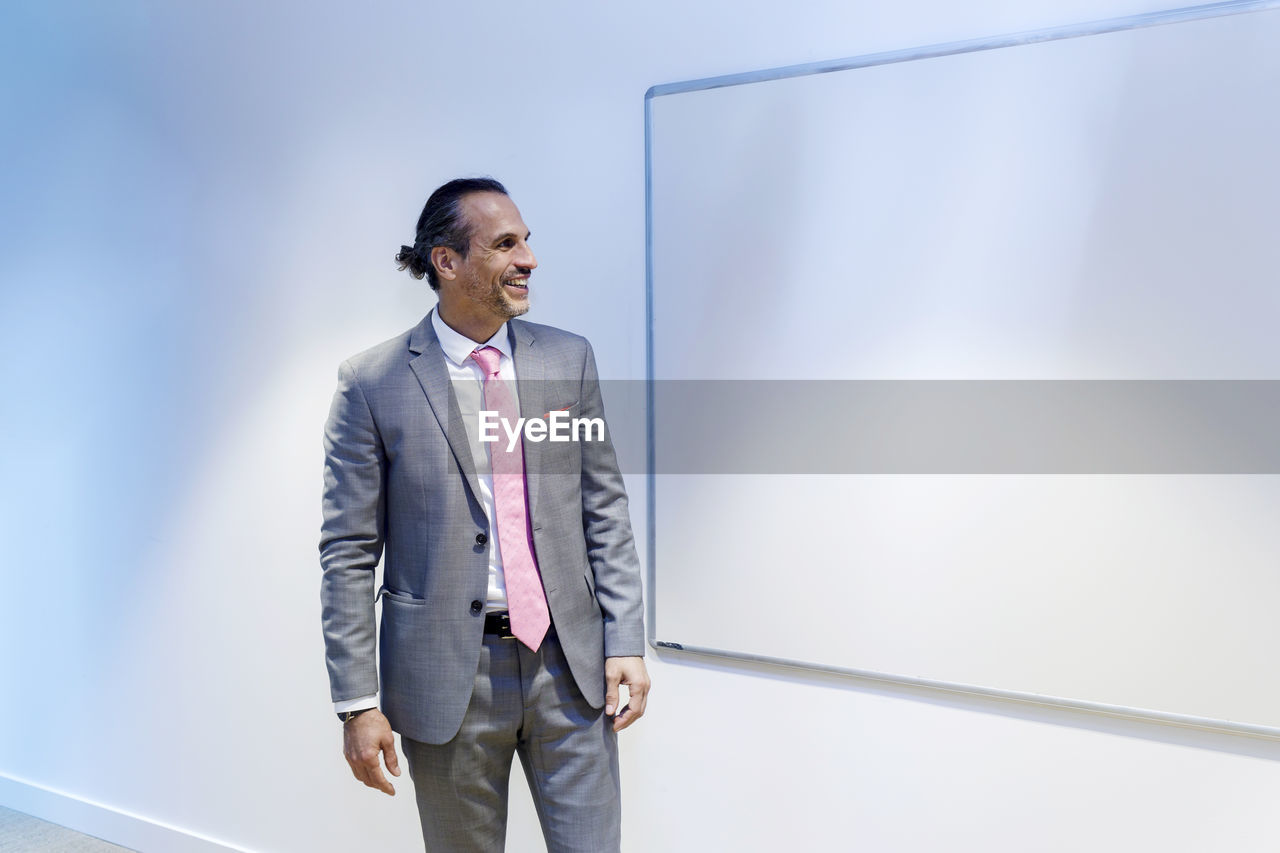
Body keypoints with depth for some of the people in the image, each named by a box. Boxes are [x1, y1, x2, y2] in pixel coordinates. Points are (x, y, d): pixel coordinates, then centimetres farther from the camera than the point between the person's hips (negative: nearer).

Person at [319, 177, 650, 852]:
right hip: (448, 674, -2)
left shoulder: (569, 358, 3)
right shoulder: (372, 382, -6)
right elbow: (348, 554, -4)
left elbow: (605, 509, 6)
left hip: (568, 661, 2)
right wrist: (358, 702, -6)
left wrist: (625, 642, 0)